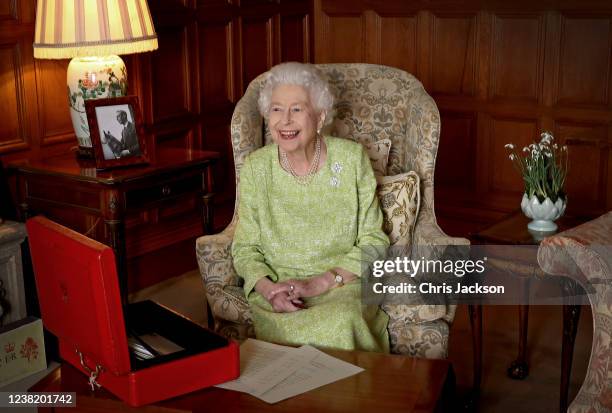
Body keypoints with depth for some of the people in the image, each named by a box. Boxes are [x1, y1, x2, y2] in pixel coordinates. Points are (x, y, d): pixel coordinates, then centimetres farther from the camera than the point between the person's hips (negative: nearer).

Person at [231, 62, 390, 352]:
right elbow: (245, 248, 5)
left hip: (343, 286, 0)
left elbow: (373, 242, -1)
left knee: (340, 323, -33)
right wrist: (268, 288, -16)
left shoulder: (352, 158, -1)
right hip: (277, 288, 1)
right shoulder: (255, 167, 2)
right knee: (289, 328, -32)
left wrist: (320, 283, -14)